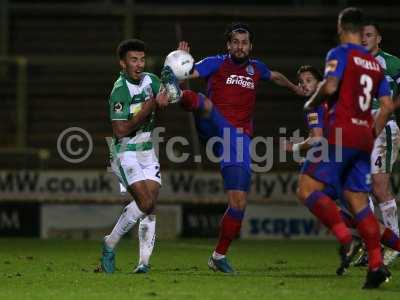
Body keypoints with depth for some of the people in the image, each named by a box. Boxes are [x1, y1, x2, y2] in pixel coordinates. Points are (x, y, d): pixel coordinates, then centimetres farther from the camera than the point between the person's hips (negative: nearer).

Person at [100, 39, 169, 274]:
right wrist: (149, 108, -22)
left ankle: (144, 262, -4)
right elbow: (121, 131, -21)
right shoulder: (120, 91, -17)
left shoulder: (150, 81, 6)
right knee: (145, 203, -19)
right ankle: (110, 246, -3)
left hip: (147, 152, 7)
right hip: (126, 153, -7)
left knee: (151, 208, -4)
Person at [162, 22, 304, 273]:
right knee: (204, 103, -37)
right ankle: (177, 94, -70)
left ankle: (219, 256, 10)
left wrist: (295, 88, 57)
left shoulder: (256, 68, 17)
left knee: (239, 203, -4)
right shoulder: (217, 63, 4)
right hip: (215, 129, -3)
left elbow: (275, 76, 40)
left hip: (240, 138, 3)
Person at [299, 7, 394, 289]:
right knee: (358, 200, 6)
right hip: (364, 138, 7)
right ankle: (377, 264, -6)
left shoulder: (340, 54, -4)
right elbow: (388, 106, 15)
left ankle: (344, 236, -24)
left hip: (341, 135, -7)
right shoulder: (375, 64, 17)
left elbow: (330, 86, -19)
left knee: (308, 188, -6)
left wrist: (311, 104, -1)